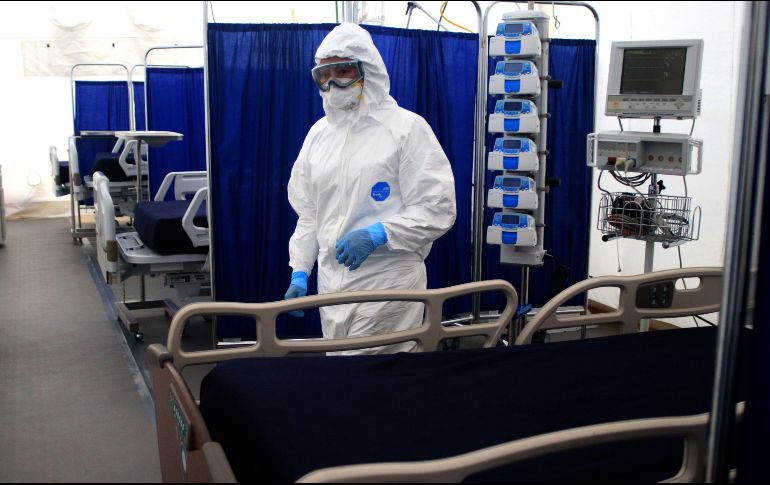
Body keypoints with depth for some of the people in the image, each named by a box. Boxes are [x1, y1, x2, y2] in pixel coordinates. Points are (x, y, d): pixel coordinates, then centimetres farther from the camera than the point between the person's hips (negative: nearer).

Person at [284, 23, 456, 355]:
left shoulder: (406, 127, -5)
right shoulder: (319, 132, 13)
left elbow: (438, 210, -10)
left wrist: (377, 234, -21)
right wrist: (299, 272, 10)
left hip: (388, 283, -5)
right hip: (332, 282, 6)